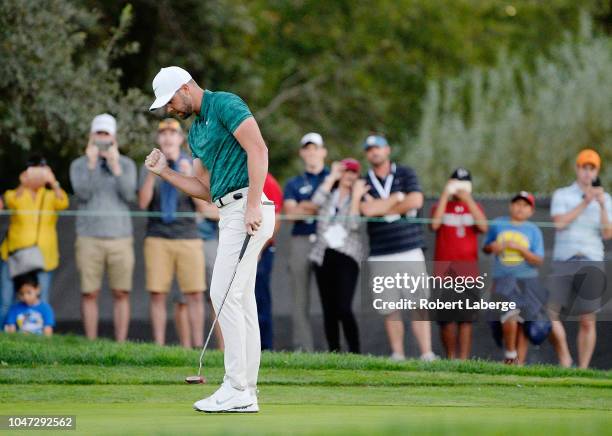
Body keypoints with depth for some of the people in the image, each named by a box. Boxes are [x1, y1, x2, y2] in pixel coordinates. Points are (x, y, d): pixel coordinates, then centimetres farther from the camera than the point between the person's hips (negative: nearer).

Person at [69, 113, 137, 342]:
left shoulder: (127, 164, 9)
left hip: (120, 237, 0)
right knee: (89, 293, -2)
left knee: (121, 294, -2)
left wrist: (115, 167, -15)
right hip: (89, 238, 0)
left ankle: (121, 344, 1)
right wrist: (91, 164, -15)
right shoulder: (79, 165, 8)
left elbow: (129, 195, -5)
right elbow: (83, 193, -7)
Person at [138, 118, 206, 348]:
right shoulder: (150, 167, 12)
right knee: (158, 294, -5)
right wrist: (151, 175, -12)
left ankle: (197, 345, -3)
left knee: (194, 294, -6)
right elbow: (143, 202, 0)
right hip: (158, 238, 0)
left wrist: (189, 177, -13)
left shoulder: (193, 166, 11)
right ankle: (159, 346, -2)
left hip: (188, 238, 0)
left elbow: (203, 204, 2)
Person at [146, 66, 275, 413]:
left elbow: (258, 149, -18)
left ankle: (236, 388, -13)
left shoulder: (225, 104, -6)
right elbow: (206, 190, 23)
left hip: (247, 209, -10)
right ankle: (247, 391, 7)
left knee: (225, 294, -12)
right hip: (231, 212, 10)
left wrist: (253, 204, -24)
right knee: (242, 300, 7)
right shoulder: (196, 131, 22)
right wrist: (164, 172, 12)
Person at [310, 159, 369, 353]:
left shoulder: (357, 199, 8)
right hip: (324, 256, 3)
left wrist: (356, 197, -10)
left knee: (344, 309, -17)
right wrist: (332, 176, -4)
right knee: (328, 309, 2)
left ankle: (355, 352, -13)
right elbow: (316, 200, -10)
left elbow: (354, 225, -8)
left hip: (347, 257, -3)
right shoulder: (329, 195, 14)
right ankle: (333, 352, 6)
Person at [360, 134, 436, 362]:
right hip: (380, 255, 1)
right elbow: (367, 209, -9)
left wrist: (382, 208, -3)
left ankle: (427, 354, -9)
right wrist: (399, 197, -3)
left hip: (410, 250, -1)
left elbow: (416, 201, -7)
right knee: (390, 309, 1)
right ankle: (397, 355, 7)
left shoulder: (406, 174, 9)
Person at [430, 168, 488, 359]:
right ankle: (450, 357, 9)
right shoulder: (441, 206, 10)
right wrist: (445, 195, -10)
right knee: (446, 318, -3)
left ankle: (464, 359, -5)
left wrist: (468, 200, -9)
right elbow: (434, 224, -12)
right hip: (444, 269, -1)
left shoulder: (475, 207, 14)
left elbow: (483, 227, -7)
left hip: (468, 269, 1)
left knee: (466, 318, -4)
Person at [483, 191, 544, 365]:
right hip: (503, 279, -1)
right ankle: (509, 354, 0)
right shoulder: (497, 225, 9)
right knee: (509, 315, -19)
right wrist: (492, 247, -4)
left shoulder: (534, 231, 4)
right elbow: (486, 247, 19)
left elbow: (538, 260, -3)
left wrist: (520, 248, -16)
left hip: (527, 279, 1)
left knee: (523, 322, 1)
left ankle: (520, 362, 9)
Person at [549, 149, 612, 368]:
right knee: (549, 313, -10)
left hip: (591, 263, 0)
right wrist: (584, 203, -13)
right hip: (563, 261, 0)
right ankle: (564, 360, 6)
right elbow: (559, 222, -9)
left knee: (588, 321, -2)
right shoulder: (561, 195, 8)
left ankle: (582, 370, 4)